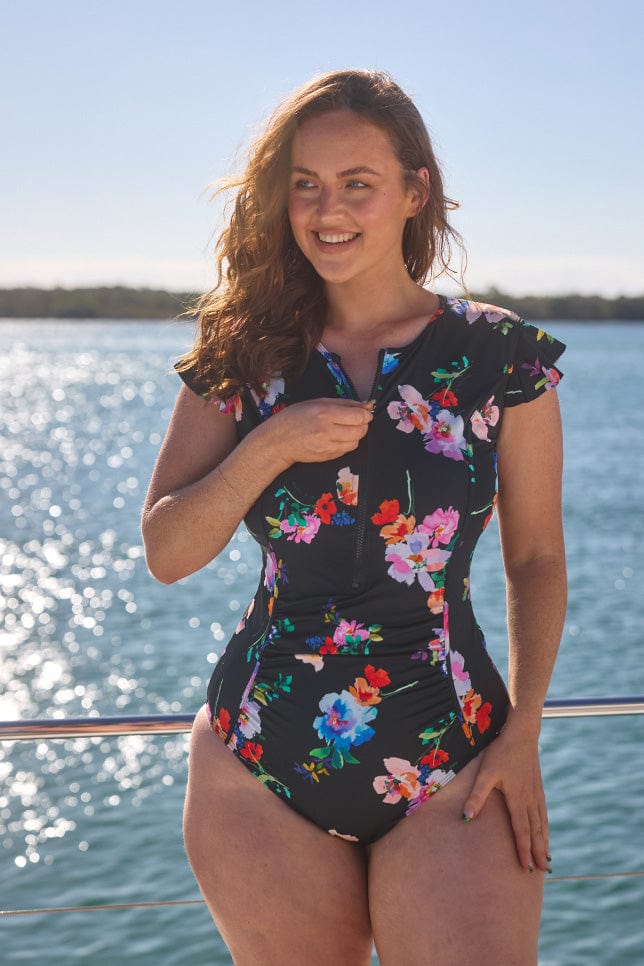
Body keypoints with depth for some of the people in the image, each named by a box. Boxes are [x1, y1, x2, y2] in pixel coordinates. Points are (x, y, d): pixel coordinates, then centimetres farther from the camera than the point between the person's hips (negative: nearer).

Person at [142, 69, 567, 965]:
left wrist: (523, 732, -5)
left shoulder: (501, 357, -2)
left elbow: (536, 556, 4)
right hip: (260, 765, 2)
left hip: (451, 769, -1)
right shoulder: (244, 356, 3)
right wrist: (271, 445, -14)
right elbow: (166, 554, 1)